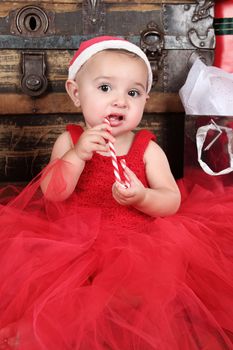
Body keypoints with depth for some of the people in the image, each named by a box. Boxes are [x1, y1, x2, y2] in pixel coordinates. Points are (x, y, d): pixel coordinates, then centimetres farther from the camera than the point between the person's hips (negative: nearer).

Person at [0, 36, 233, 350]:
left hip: (139, 246, 0)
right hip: (74, 243, 1)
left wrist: (142, 198, -27)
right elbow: (52, 194, -8)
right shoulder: (69, 141, 2)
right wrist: (77, 154, -22)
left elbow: (173, 201, -5)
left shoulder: (148, 149, 0)